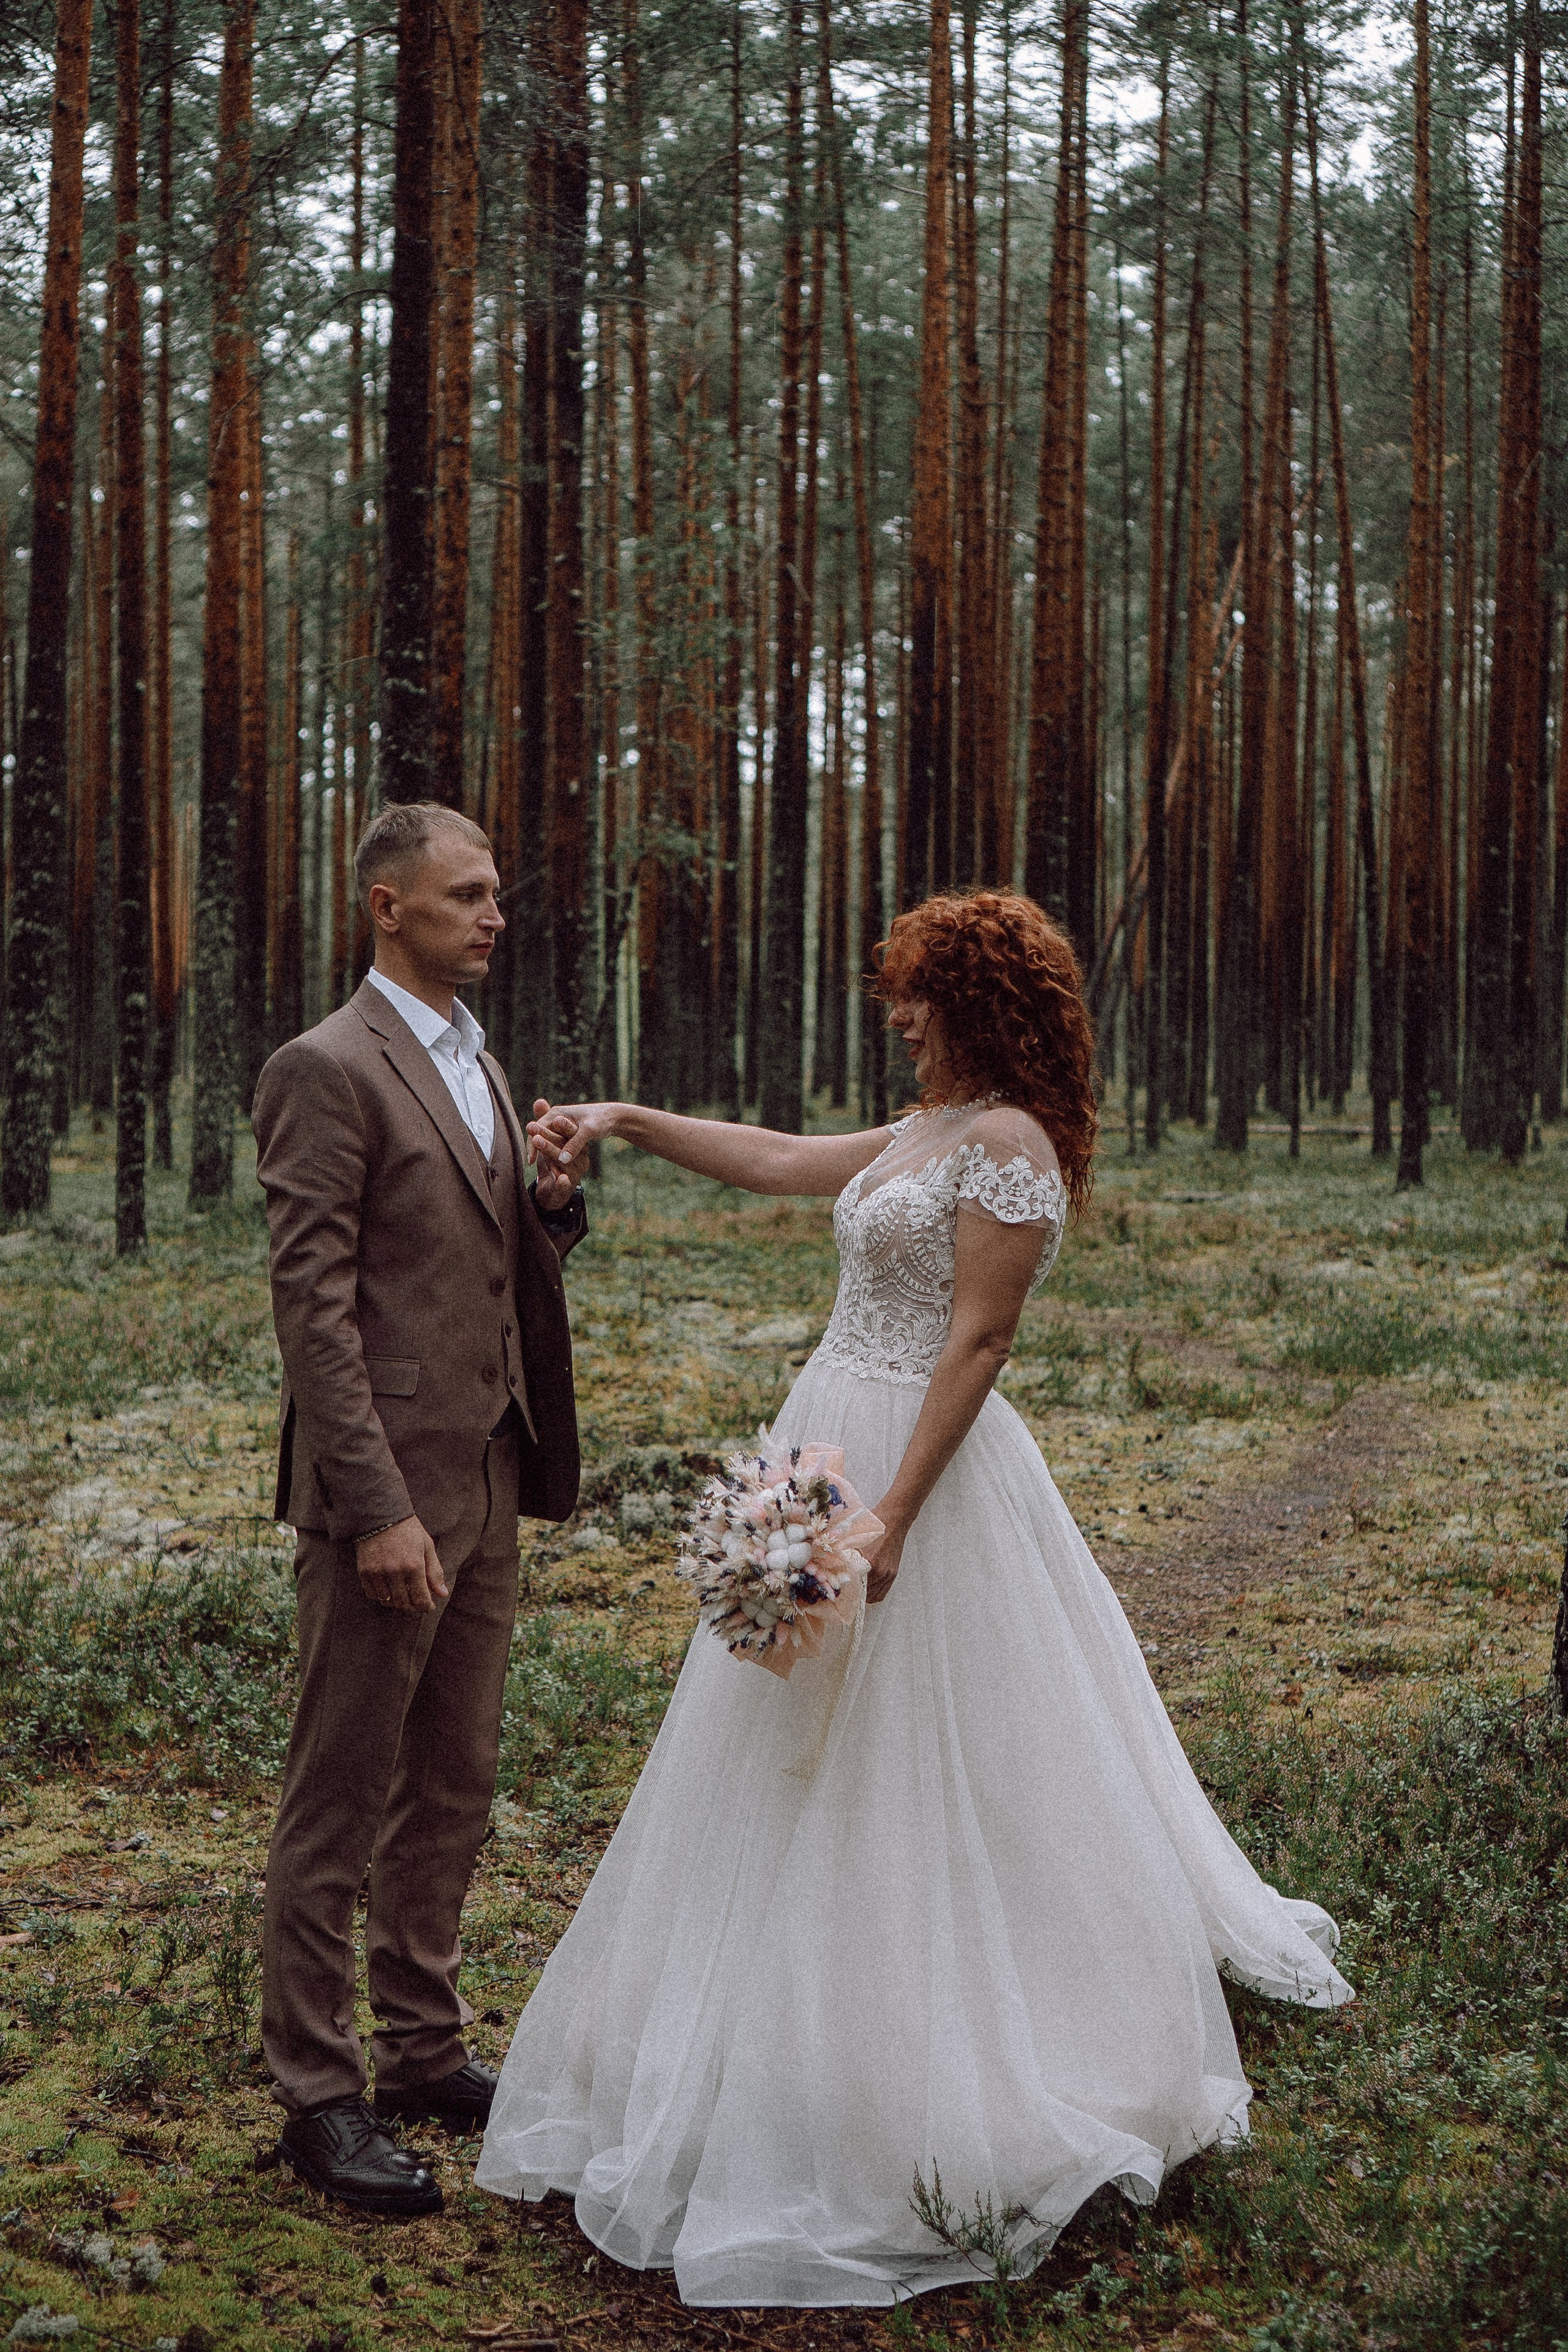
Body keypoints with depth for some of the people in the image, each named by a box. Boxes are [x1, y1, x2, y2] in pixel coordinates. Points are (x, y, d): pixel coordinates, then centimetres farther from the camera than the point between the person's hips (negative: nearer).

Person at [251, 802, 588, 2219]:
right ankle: (321, 2096, 12)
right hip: (388, 1492, -8)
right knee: (342, 1805, 2)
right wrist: (377, 1508, -22)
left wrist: (558, 1207, -1)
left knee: (453, 1790, 16)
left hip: (489, 1488, 9)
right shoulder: (328, 1071, -12)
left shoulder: (480, 1066, 15)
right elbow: (314, 1304, -17)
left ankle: (427, 2049, 29)